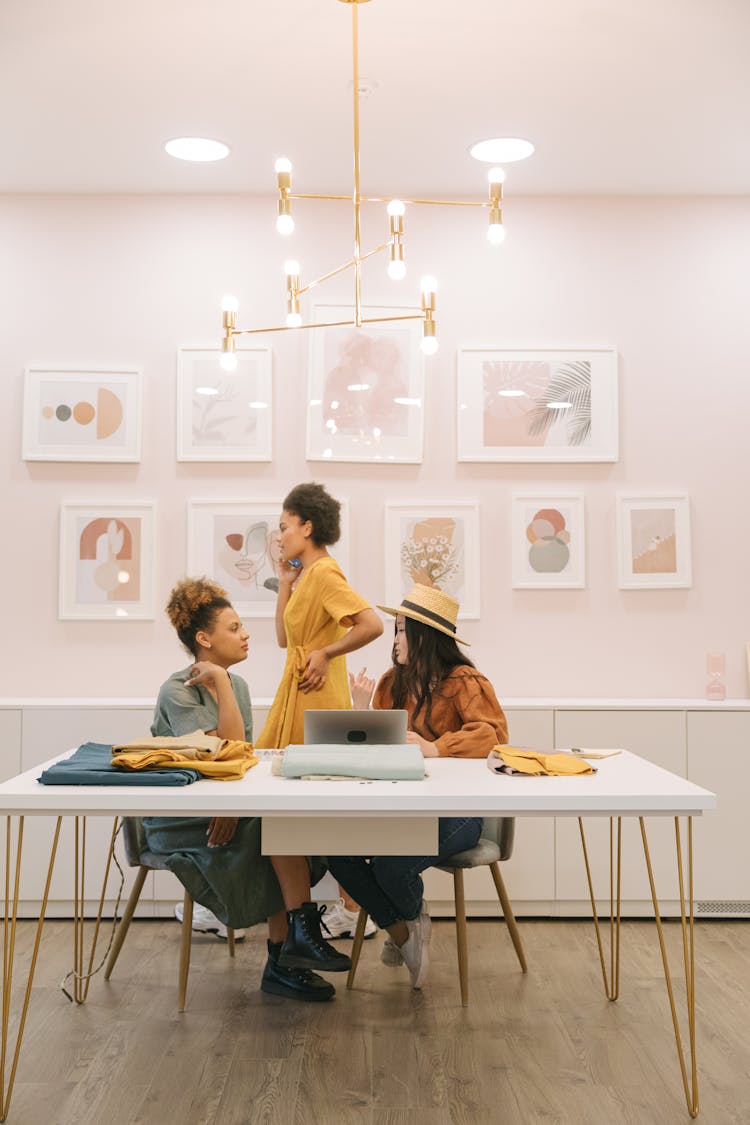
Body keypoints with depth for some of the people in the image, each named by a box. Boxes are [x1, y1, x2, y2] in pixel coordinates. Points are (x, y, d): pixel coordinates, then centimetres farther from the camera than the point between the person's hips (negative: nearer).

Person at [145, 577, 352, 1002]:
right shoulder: (177, 691, -13)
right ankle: (303, 931, -19)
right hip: (178, 822, -6)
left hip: (221, 810, 7)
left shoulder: (237, 685, 10)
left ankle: (283, 962, -14)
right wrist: (221, 684, -21)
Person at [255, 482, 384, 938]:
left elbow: (372, 624, -27)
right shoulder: (307, 574, 14)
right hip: (297, 696, 10)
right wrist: (285, 582, 10)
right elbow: (284, 637, 16)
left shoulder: (323, 573, -16)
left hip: (317, 700, -10)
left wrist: (326, 653, -18)